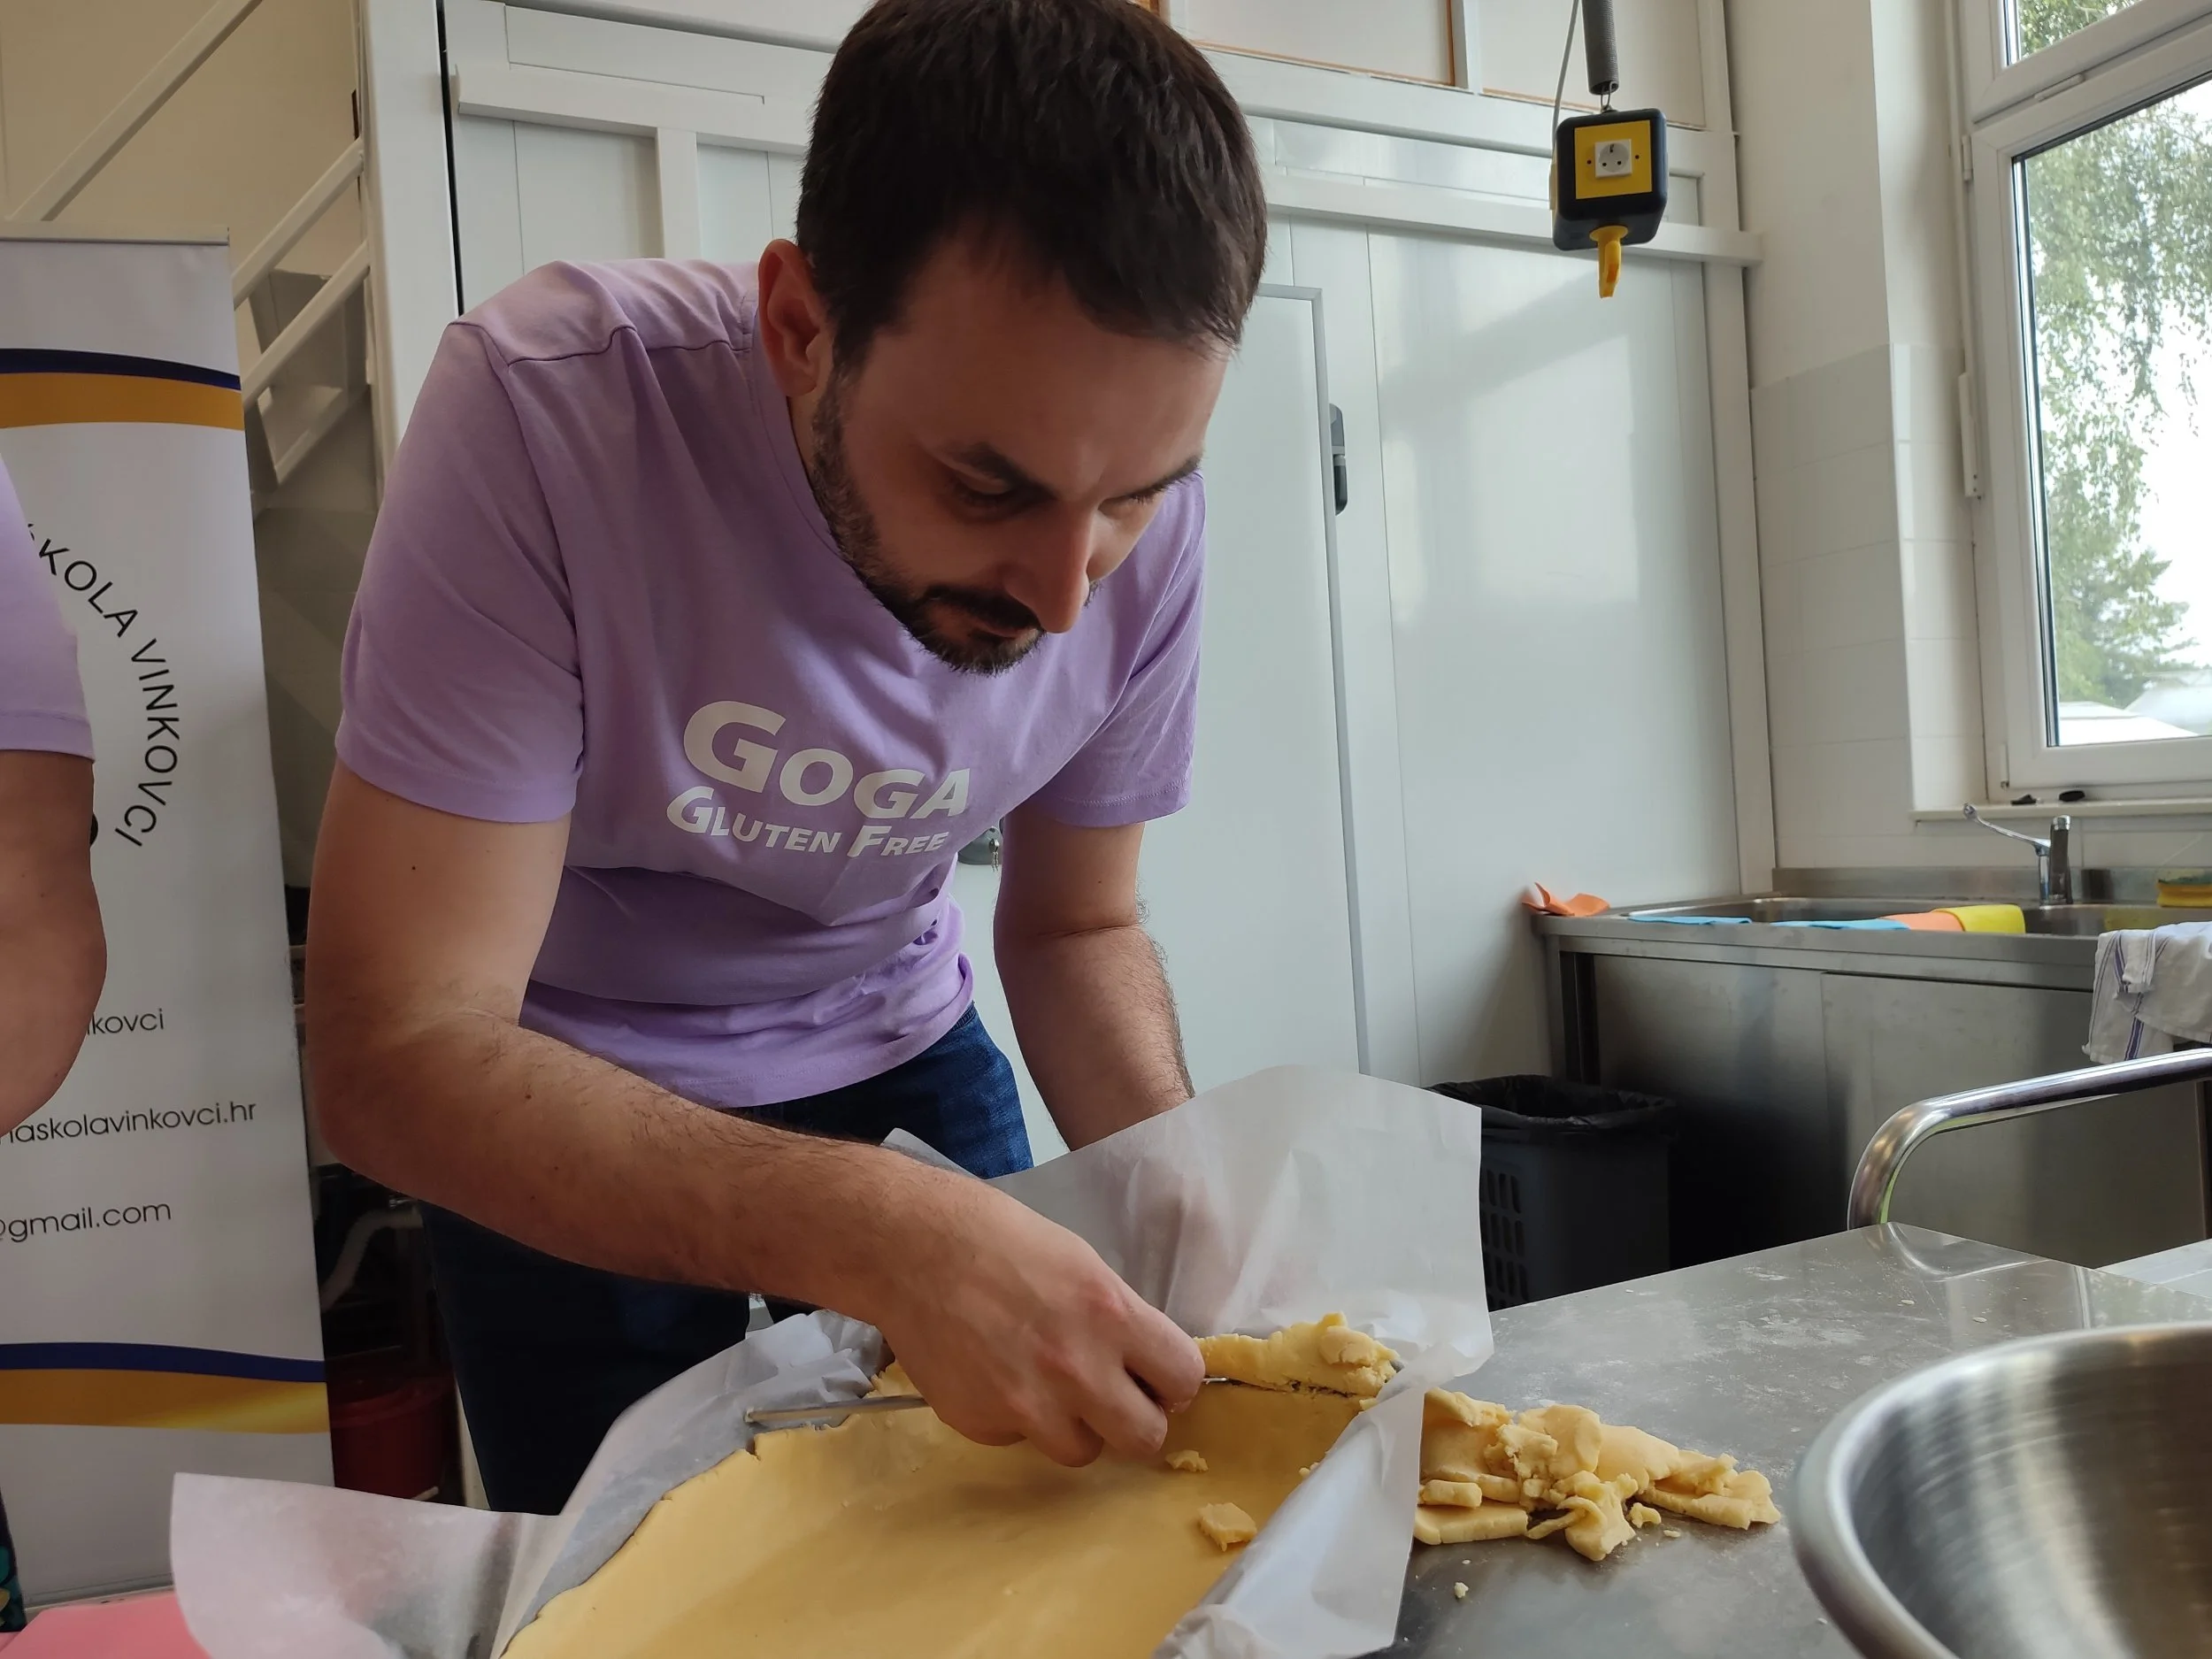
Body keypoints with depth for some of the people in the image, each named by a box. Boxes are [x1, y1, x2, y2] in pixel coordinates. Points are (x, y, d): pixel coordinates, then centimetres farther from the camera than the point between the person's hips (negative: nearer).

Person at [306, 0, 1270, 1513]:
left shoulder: (1144, 513, -20)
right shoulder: (553, 410, -31)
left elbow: (1075, 928, -6)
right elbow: (395, 1051, -32)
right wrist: (874, 1231, -46)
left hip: (897, 1047, 3)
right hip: (555, 1098, -2)